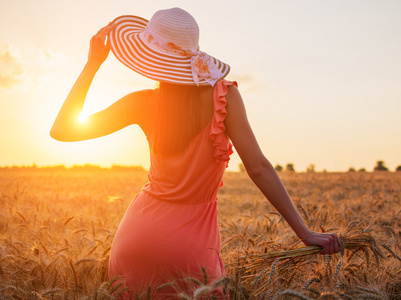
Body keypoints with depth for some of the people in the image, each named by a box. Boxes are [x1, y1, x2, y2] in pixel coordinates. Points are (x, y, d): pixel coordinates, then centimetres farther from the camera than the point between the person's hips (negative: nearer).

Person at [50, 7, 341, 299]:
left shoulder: (143, 103, -6)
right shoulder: (224, 95, -11)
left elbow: (62, 130, 1)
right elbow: (258, 168, -16)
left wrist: (92, 64, 3)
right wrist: (305, 232, -11)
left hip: (140, 229, 3)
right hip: (190, 240, -2)